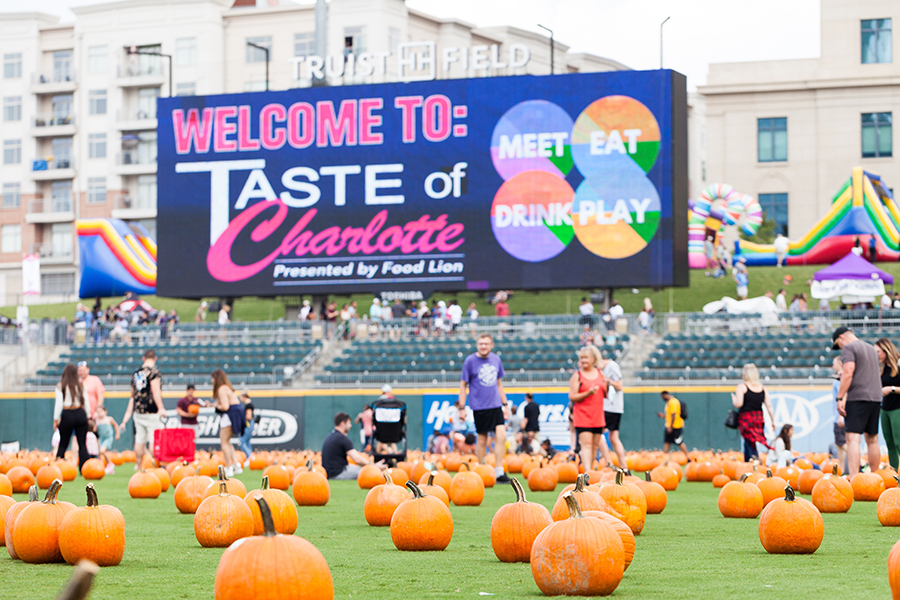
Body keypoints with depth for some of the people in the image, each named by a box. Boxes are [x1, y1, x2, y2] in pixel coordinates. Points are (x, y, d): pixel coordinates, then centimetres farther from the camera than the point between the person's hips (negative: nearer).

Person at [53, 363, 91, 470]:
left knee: (63, 444, 6)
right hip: (81, 414, 2)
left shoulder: (61, 386, -3)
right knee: (82, 444, 3)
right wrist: (88, 416, 18)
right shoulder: (80, 385, 6)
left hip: (67, 415, -2)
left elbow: (59, 404, -6)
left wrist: (56, 419, -1)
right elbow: (85, 402, 9)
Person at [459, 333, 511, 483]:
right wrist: (462, 408, -4)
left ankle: (499, 471, -6)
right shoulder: (470, 361, -4)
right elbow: (463, 385, 0)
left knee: (501, 436, -9)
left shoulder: (496, 360, 8)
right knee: (482, 439, 2)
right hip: (479, 407, -3)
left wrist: (505, 404, 16)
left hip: (495, 405, 3)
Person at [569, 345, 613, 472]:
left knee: (595, 444, 9)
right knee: (586, 443, -14)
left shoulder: (600, 374, 10)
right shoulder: (577, 375, -3)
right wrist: (588, 393, -22)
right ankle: (587, 472, -22)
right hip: (582, 416, -5)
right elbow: (572, 397, -9)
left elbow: (605, 395, 17)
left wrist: (607, 387, -5)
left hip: (598, 416, 5)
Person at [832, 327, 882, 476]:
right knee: (872, 440, 14)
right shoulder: (871, 349, 21)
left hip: (857, 398, -8)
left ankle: (853, 478, -26)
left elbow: (848, 372, -16)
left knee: (853, 439, -14)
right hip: (876, 397, 8)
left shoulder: (848, 348, -4)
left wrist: (840, 398, -16)